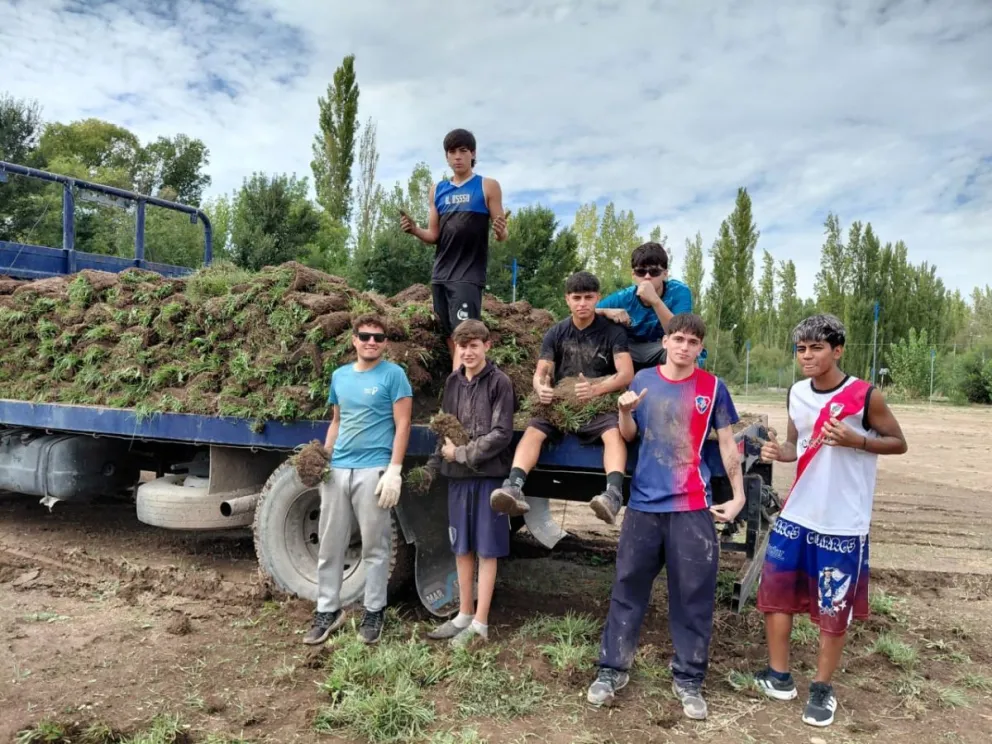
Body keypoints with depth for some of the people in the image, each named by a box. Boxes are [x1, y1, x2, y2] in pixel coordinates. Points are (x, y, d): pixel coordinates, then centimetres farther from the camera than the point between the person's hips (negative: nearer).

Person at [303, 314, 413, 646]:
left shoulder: (393, 374, -3)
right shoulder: (340, 376, 14)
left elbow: (402, 425, -7)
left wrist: (394, 471, -15)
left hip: (374, 470, -5)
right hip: (337, 469, 6)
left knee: (374, 546, 4)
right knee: (329, 544, 9)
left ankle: (374, 612, 18)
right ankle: (328, 610, 22)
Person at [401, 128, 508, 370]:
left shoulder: (488, 186, 2)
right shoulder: (437, 190, 14)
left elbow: (501, 234, 0)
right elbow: (434, 236, 14)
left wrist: (501, 232, -23)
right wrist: (414, 230, -7)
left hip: (469, 275, -5)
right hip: (440, 274, 5)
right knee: (450, 337, 8)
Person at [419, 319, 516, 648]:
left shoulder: (499, 382, -8)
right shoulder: (452, 382, 9)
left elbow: (501, 434, -13)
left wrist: (462, 453, -13)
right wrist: (434, 466, 6)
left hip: (488, 475, -5)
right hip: (457, 476, 6)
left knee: (486, 550, 3)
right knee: (462, 547, 13)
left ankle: (480, 624, 11)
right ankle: (464, 614, 27)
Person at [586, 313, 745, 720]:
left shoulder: (712, 387, 1)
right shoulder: (643, 380, 5)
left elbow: (727, 444, 5)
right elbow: (629, 436, 9)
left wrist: (738, 495, 2)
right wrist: (625, 411, -12)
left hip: (692, 506, -1)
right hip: (644, 502, 2)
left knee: (693, 595, 4)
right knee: (628, 587, 8)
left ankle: (688, 680, 19)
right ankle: (612, 669, 21)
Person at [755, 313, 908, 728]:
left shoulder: (865, 396, -13)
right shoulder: (796, 394, 2)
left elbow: (898, 443, -3)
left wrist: (853, 439, -21)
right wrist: (777, 452, -9)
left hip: (843, 522, -5)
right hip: (796, 514, 5)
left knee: (833, 608, 7)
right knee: (774, 589, 9)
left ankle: (822, 689, 27)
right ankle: (779, 677, 27)